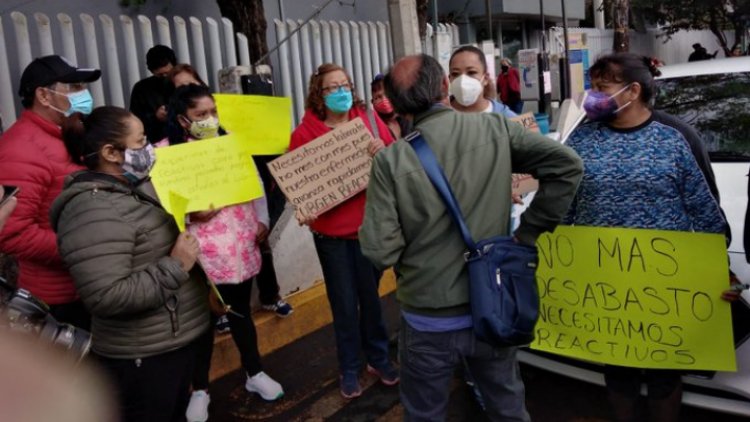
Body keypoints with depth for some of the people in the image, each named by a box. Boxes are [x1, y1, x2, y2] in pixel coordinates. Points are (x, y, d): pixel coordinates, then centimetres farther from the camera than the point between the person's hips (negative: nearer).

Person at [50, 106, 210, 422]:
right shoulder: (94, 211, -24)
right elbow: (107, 298, -32)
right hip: (143, 358, -9)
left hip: (178, 338, 9)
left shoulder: (138, 186, 6)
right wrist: (175, 267, -26)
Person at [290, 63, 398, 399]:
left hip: (371, 224, 2)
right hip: (331, 231, -1)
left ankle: (378, 359, 36)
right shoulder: (304, 133, -6)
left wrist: (385, 151, -20)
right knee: (344, 304, 10)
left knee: (370, 296, 16)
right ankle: (349, 369, 28)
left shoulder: (369, 120, 0)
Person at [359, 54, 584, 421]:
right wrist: (527, 234, -3)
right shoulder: (495, 128, -8)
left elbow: (379, 251, -17)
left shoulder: (390, 160, -17)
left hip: (429, 322, -2)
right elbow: (566, 165, -9)